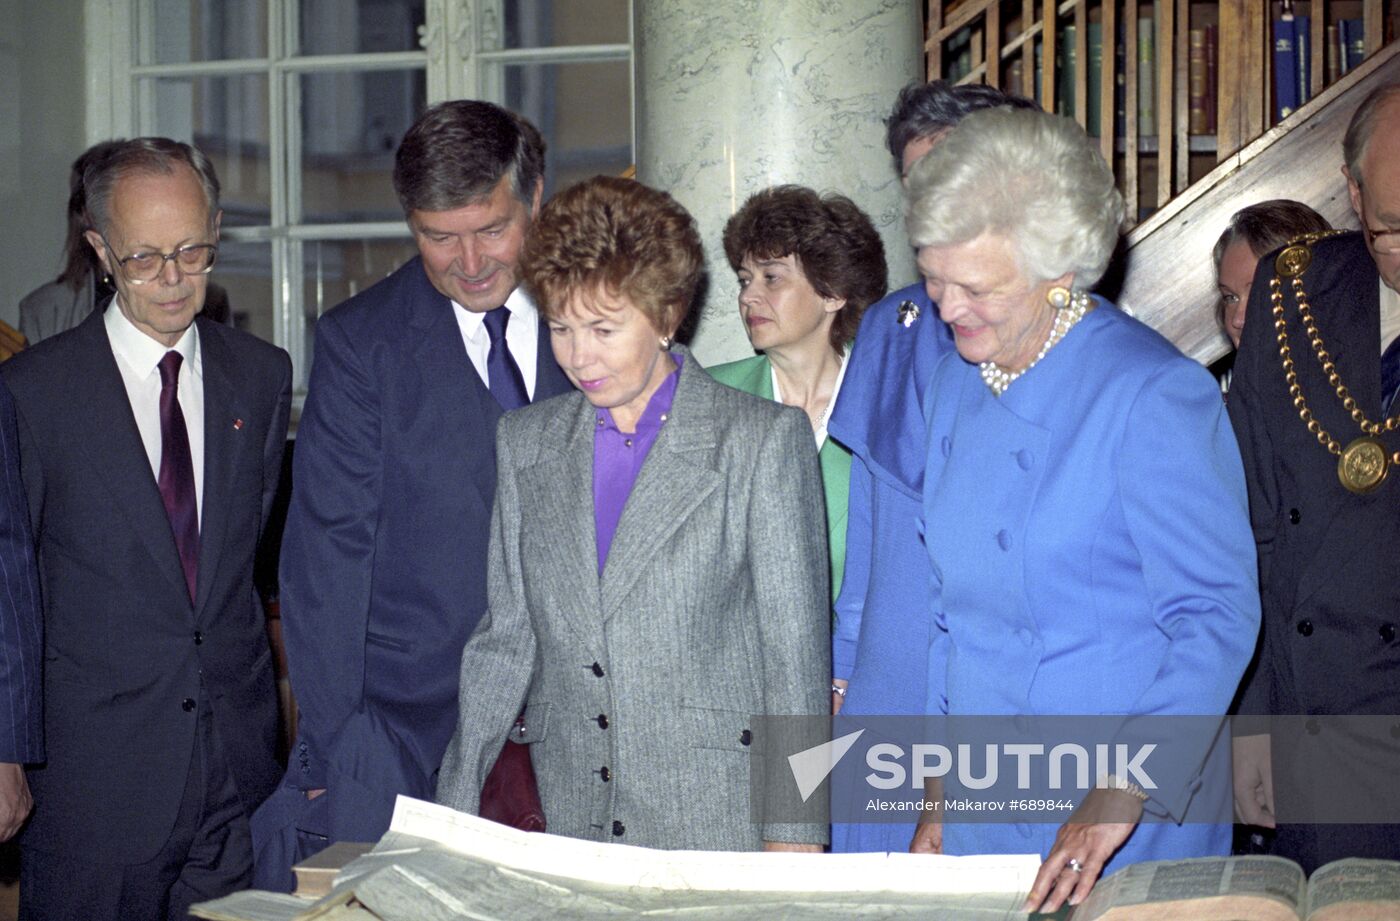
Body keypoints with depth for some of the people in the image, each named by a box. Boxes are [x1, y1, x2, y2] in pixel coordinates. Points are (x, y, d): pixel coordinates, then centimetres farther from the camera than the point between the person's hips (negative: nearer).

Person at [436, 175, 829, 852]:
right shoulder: (526, 441, 9)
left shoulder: (764, 438, -4)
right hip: (573, 817, 4)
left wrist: (792, 843, -9)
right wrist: (453, 810, 6)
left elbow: (796, 648, -5)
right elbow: (506, 637, 12)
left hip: (721, 821, -3)